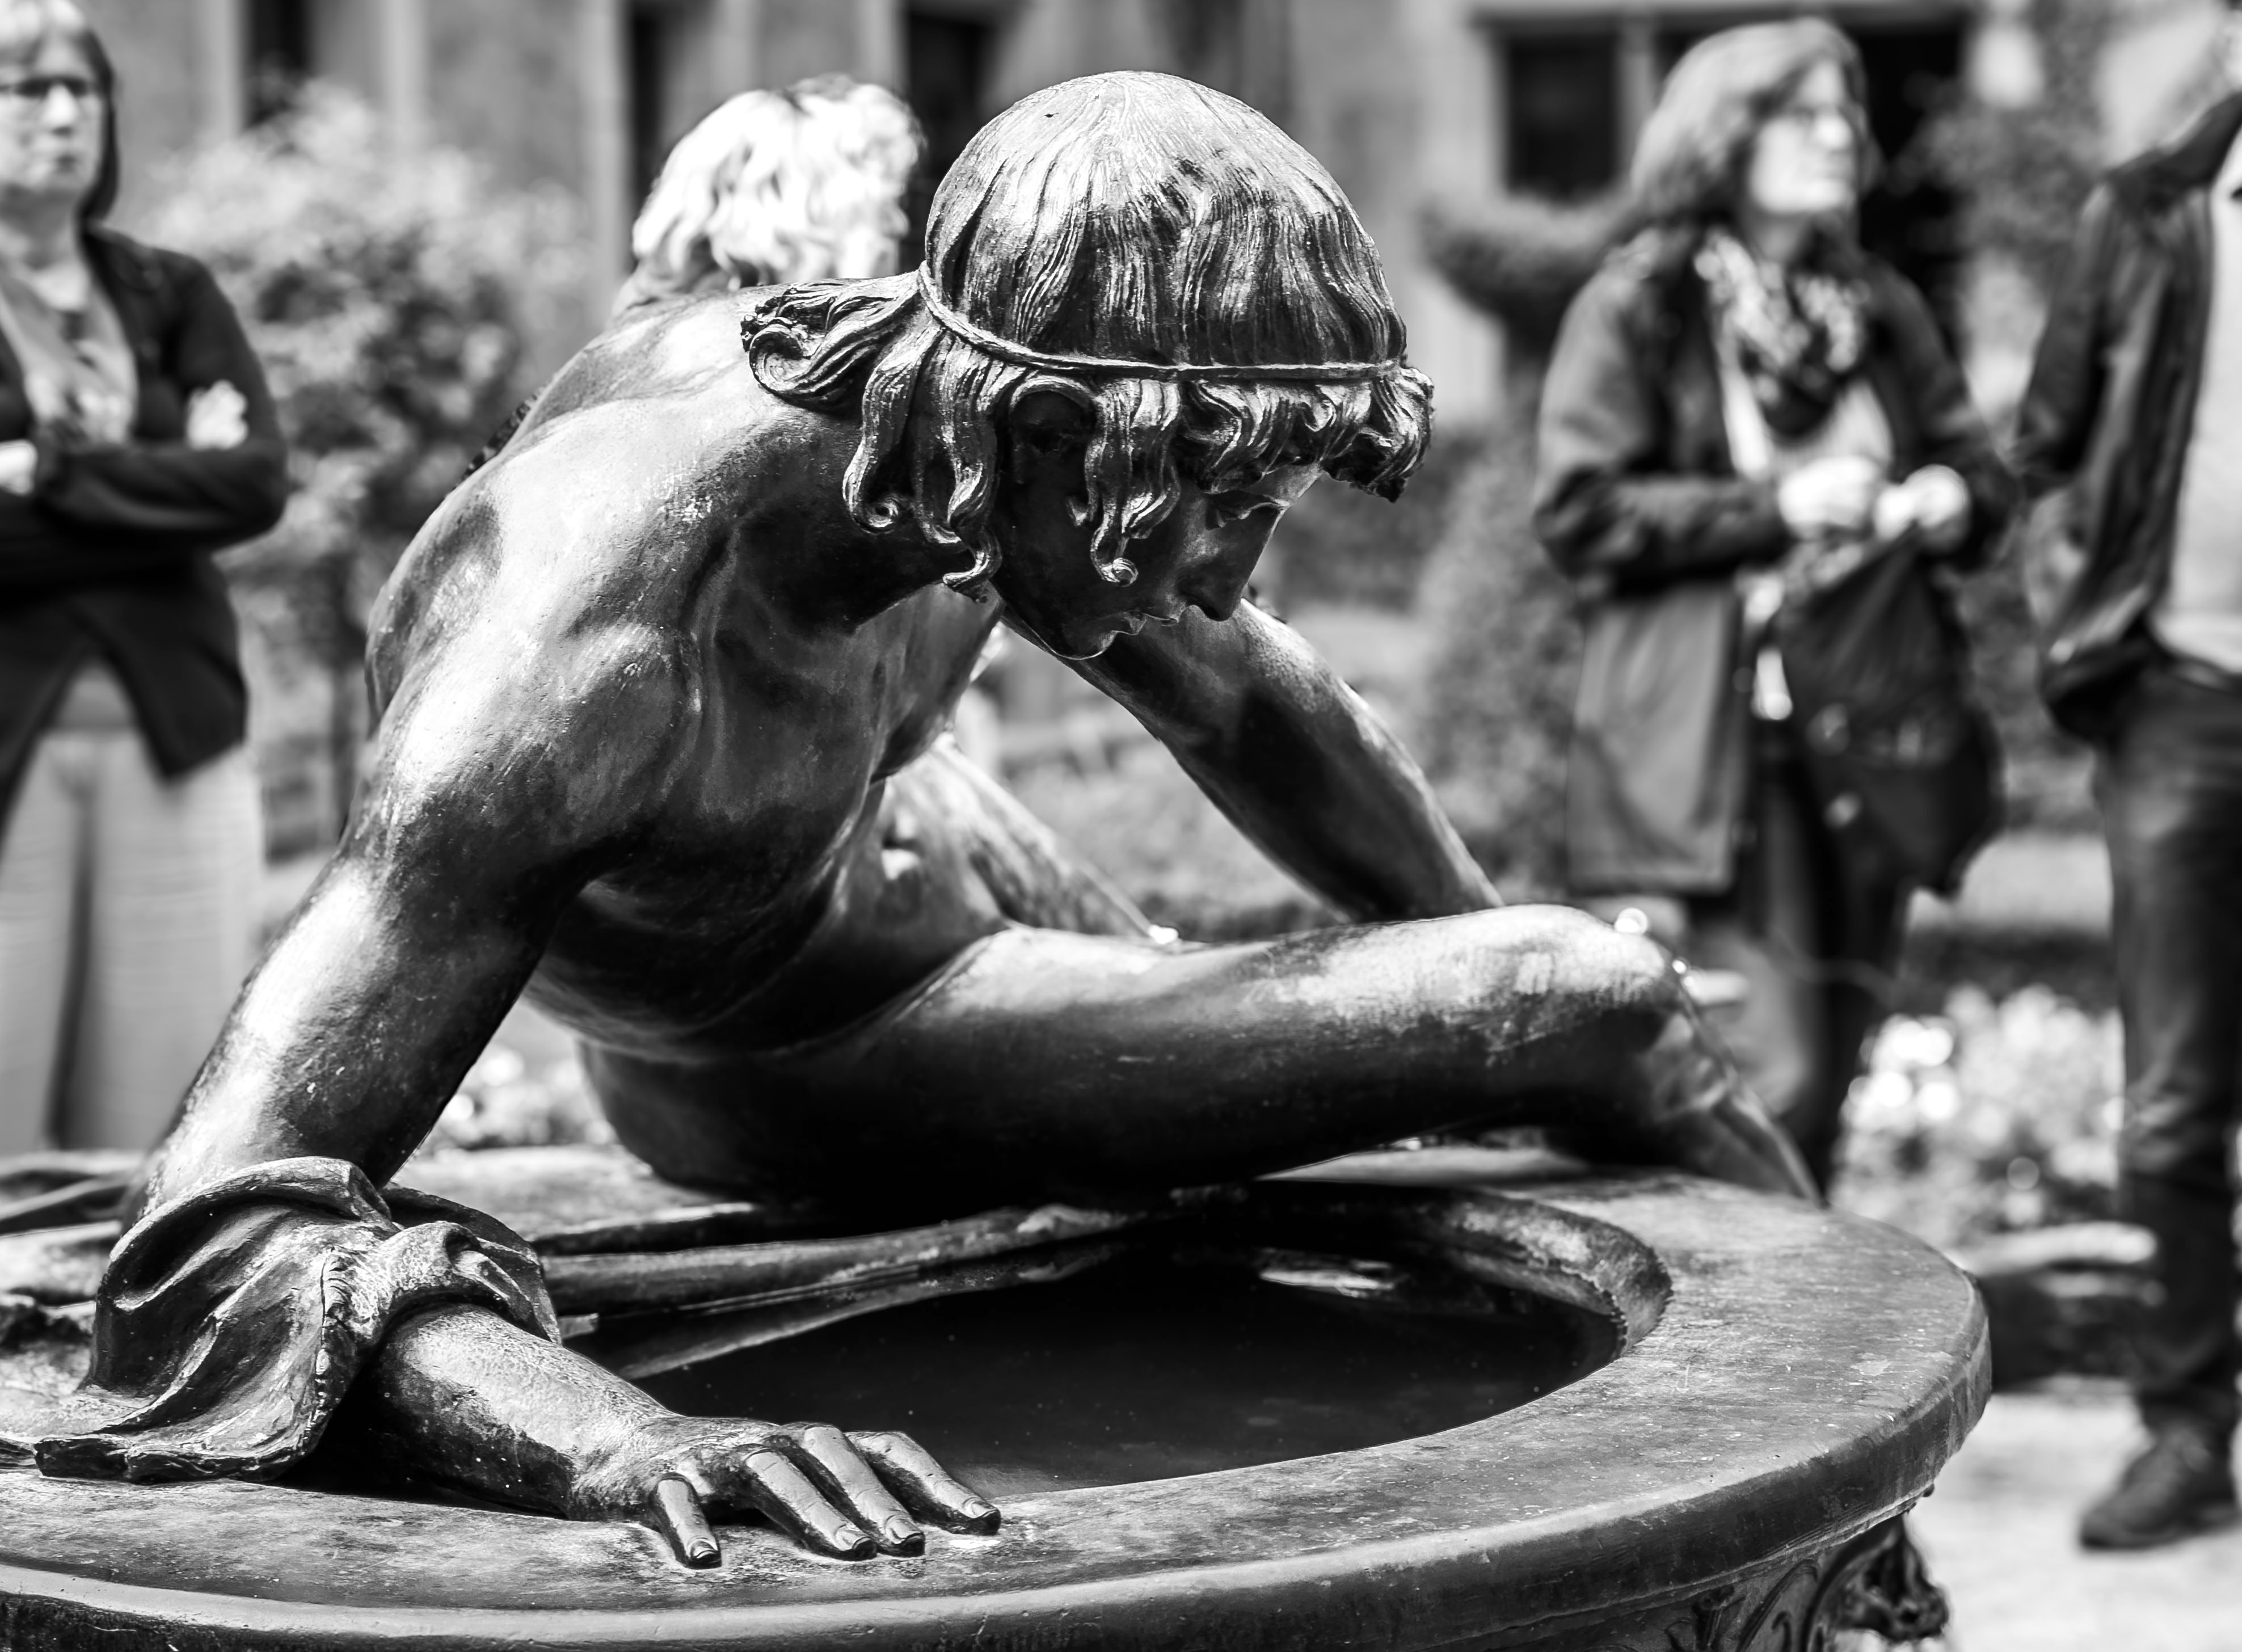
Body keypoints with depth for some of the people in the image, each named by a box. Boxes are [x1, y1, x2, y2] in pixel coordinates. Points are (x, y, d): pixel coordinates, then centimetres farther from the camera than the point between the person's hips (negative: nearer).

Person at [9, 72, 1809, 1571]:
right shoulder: (594, 650, -42)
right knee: (1589, 1013, -17)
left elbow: (1262, 709, 0)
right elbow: (219, 1226, -49)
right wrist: (611, 1435, -65)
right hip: (795, 1077, -7)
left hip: (908, 895, 7)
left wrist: (1513, 956, 5)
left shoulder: (942, 411, -21)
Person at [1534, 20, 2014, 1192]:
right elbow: (1577, 511, -9)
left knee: (1830, 1065, 10)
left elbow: (1980, 471, 20)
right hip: (1719, 742, -6)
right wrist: (1777, 506, -15)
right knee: (1770, 1075, -13)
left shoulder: (1880, 309, 16)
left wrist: (1949, 501, -4)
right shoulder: (1637, 309, -2)